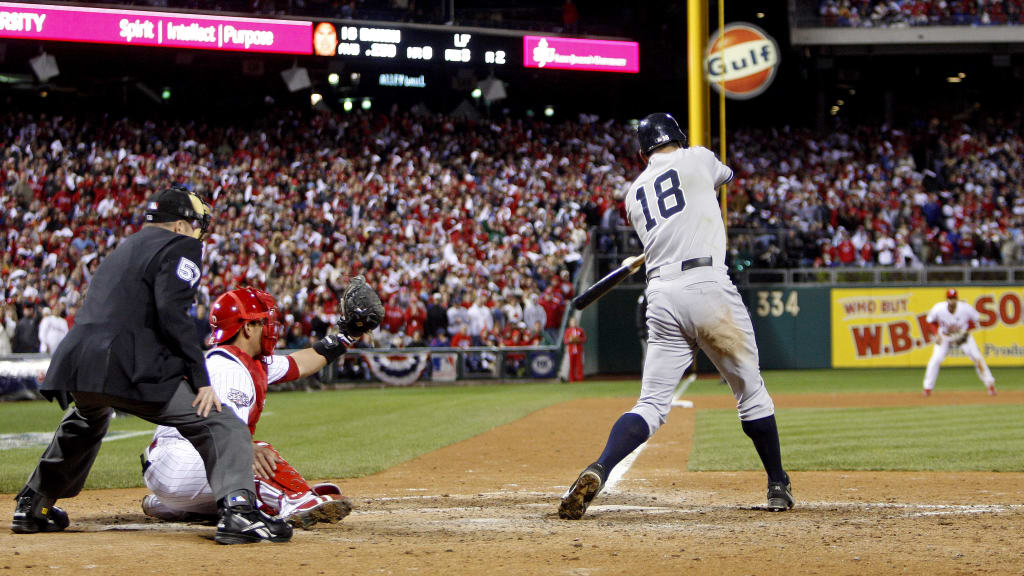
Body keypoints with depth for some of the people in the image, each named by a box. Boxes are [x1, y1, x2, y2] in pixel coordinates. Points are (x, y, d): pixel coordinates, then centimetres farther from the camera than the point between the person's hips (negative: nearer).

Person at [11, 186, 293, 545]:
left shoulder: (123, 249, 29)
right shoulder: (178, 246, 5)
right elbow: (172, 313, -11)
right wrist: (201, 379, -12)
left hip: (76, 365, 8)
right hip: (131, 369, -8)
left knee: (85, 423, 40)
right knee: (223, 428, -8)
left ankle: (32, 506, 44)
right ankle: (236, 511, -29)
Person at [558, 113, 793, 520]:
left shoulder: (635, 194, 19)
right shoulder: (698, 159, 10)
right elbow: (726, 176, 33)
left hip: (660, 296, 3)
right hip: (707, 285, -3)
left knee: (652, 405, 1)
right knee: (750, 392, 12)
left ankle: (597, 473, -21)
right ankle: (778, 487, 19)